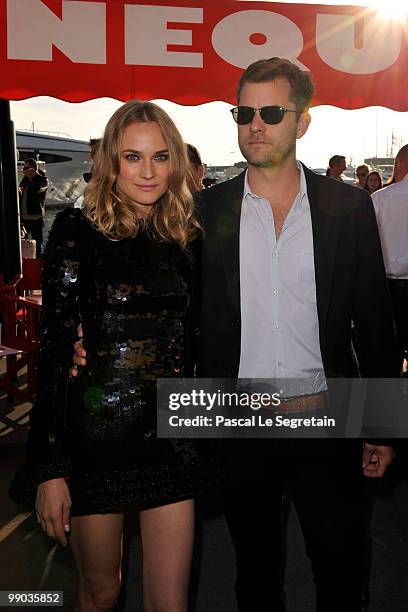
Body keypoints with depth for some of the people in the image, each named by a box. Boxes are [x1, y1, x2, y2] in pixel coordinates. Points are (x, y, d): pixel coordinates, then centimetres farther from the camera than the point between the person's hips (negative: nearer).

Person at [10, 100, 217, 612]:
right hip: (98, 431, -3)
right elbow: (54, 348, -11)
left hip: (171, 432, 4)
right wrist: (49, 468, -13)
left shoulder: (187, 237, 6)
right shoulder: (77, 232, -8)